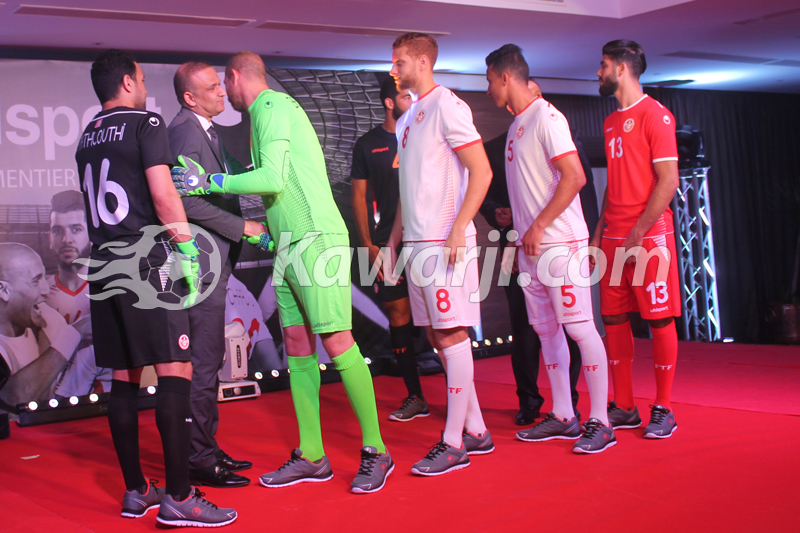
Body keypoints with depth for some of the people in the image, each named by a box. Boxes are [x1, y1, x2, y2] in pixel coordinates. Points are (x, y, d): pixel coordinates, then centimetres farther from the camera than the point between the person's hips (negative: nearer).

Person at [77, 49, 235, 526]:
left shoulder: (87, 138, 18)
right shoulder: (146, 123, -4)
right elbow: (162, 194, -13)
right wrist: (188, 253, -9)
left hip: (104, 264, 8)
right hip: (145, 259, -8)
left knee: (124, 377, 9)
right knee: (176, 370, -8)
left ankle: (136, 491, 14)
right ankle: (179, 497, -11)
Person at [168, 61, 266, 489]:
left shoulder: (206, 131, 18)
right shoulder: (185, 131, -14)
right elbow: (188, 201, -21)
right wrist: (241, 226, -15)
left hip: (211, 261, 10)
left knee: (208, 358, 15)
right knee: (203, 361, -6)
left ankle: (206, 449, 24)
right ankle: (199, 458, 0)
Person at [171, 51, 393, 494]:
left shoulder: (272, 106, -7)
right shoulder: (269, 111, 22)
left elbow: (272, 178, -18)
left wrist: (208, 183, -15)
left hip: (316, 239, -10)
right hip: (290, 247, 10)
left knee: (337, 342, -10)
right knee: (297, 346, 6)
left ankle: (375, 450, -4)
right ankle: (311, 457, 10)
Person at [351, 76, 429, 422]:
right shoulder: (367, 144, 8)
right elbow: (359, 196, 8)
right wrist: (369, 245, 0)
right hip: (390, 242, 1)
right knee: (398, 312, 1)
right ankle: (415, 397, 9)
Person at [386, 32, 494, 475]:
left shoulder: (446, 106, -7)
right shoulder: (407, 119, 19)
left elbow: (481, 172, -13)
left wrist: (458, 228, -20)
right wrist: (394, 239, 19)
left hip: (445, 242, -9)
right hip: (416, 242, 9)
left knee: (451, 335, -5)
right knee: (438, 336, 10)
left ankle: (453, 444, 0)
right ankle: (475, 430, 19)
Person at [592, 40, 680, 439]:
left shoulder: (654, 114, -6)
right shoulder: (611, 122, 18)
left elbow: (668, 181, -12)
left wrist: (638, 233, -17)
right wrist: (599, 233, 13)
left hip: (649, 236, -8)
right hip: (614, 237, 8)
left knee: (660, 320, -2)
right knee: (614, 320, 6)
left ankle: (663, 410, 6)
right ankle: (623, 407, 14)